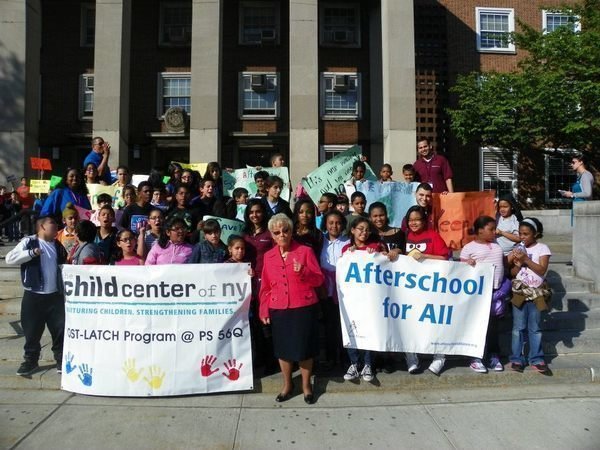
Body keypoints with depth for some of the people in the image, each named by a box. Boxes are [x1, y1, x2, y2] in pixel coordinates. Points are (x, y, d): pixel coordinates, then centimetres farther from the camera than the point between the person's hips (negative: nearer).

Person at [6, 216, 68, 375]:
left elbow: (65, 264, 23)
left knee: (60, 328, 5)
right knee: (32, 330, 7)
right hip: (33, 295, -3)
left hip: (55, 295, 3)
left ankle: (61, 359, 19)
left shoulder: (58, 245, 10)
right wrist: (32, 252, -23)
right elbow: (10, 258, -14)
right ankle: (30, 360, 23)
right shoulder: (29, 242, -4)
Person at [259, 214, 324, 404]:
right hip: (278, 310, 3)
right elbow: (265, 286, 9)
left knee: (304, 348, 4)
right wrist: (264, 310, 5)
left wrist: (303, 272, -23)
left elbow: (319, 280, -6)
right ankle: (287, 384, 30)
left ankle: (306, 385, 25)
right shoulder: (268, 256, 6)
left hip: (304, 308, -2)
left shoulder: (305, 251, -4)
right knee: (283, 348, 10)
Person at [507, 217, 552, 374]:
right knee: (518, 327, 4)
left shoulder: (542, 248, -4)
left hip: (537, 292, -2)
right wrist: (518, 264, -15)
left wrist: (526, 259, -20)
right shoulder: (518, 249, 4)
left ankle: (536, 359, 16)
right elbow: (512, 273, 4)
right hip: (519, 292, 2)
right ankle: (517, 358, 11)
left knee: (534, 328, 6)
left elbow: (542, 270, -13)